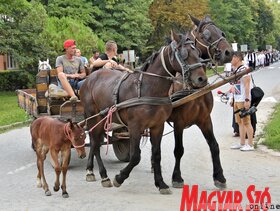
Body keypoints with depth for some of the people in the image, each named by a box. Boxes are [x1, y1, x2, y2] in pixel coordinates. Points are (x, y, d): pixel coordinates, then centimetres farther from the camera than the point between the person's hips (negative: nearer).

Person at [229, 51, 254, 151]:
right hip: (237, 100, 10)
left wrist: (247, 100, -23)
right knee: (240, 122, 13)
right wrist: (232, 99, 22)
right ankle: (242, 143, 20)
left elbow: (247, 86, -18)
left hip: (243, 100, -10)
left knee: (246, 122, -5)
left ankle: (250, 145, 0)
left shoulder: (244, 70, -13)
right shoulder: (235, 71, 15)